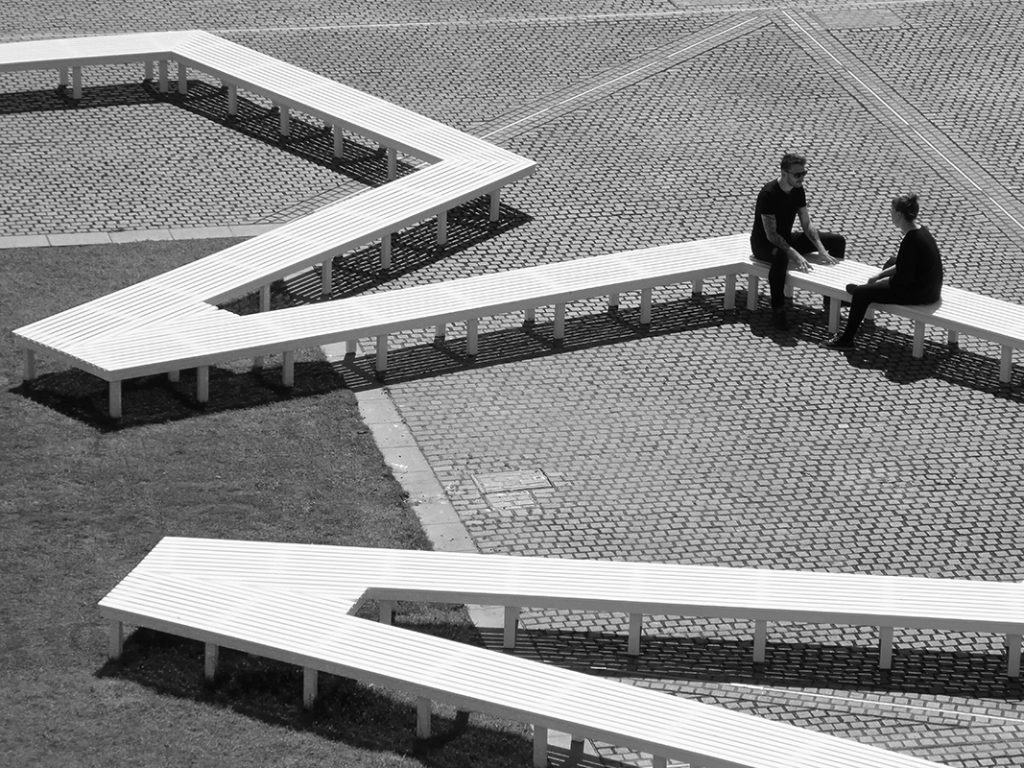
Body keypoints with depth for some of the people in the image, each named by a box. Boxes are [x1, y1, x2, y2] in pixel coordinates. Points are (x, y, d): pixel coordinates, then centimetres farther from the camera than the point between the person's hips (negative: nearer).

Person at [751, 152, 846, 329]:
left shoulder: (798, 190, -1)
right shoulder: (768, 194, -26)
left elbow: (807, 225, 3)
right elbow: (771, 235, -29)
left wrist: (821, 250, -11)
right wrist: (795, 255, -37)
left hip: (786, 239, 8)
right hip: (763, 244, -8)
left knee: (837, 241, 3)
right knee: (781, 256, -46)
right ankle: (778, 310, -33)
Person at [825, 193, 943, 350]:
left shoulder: (911, 241, -26)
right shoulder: (921, 231, 4)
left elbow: (903, 279, -21)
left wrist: (880, 281, -6)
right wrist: (880, 275, 15)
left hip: (920, 294, -10)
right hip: (930, 287, 10)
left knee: (861, 293, -5)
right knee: (891, 262, 34)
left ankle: (846, 339, 10)